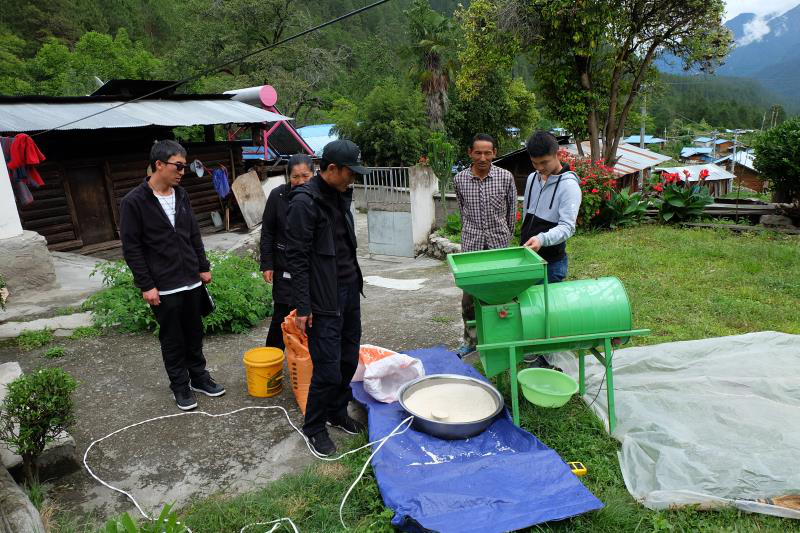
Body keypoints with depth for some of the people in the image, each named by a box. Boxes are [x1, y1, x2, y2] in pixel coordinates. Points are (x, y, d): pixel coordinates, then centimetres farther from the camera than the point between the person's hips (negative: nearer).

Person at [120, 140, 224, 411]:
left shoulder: (181, 195, 6)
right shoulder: (134, 202, -12)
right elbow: (131, 248, -11)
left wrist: (203, 267, 11)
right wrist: (146, 285, -13)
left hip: (191, 281, 5)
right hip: (163, 288, -5)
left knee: (194, 334, 16)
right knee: (172, 339, 9)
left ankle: (199, 377, 33)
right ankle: (180, 386, 25)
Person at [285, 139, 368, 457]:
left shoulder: (340, 195, 9)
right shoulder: (304, 202, -17)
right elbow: (296, 258, -17)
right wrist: (303, 306, -16)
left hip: (349, 289, 8)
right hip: (324, 299, -8)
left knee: (349, 359, 16)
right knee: (328, 369, -1)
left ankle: (337, 412, 36)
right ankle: (314, 427, 21)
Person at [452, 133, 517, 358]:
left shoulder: (505, 177, -3)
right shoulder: (459, 179, 0)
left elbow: (512, 210, 8)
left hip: (499, 243, -1)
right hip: (471, 245, 1)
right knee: (469, 297, 4)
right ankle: (470, 339, 21)